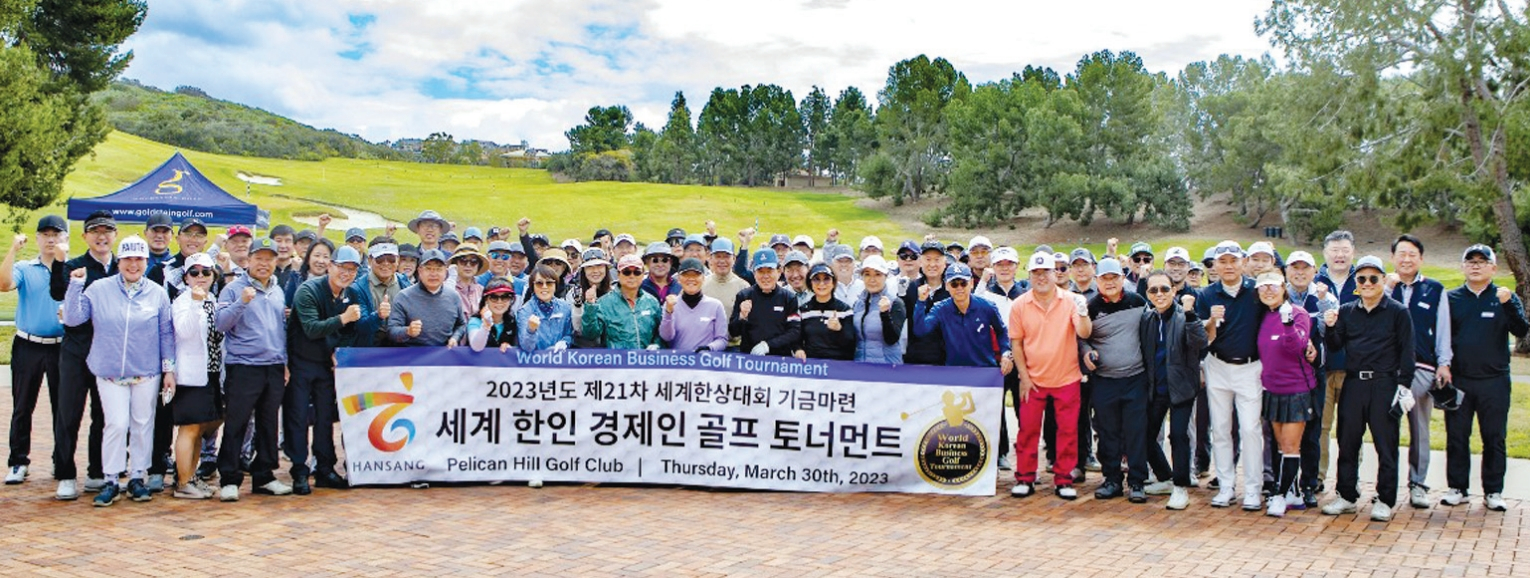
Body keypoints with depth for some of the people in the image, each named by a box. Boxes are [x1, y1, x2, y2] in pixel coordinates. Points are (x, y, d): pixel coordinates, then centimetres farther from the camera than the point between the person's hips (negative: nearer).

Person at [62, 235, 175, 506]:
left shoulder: (158, 293, 3)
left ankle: (138, 477, 19)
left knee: (143, 425, 7)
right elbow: (73, 318, -2)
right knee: (117, 424, -7)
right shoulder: (99, 289, 2)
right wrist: (75, 285, -10)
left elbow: (167, 334, 6)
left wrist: (169, 369, 3)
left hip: (147, 372, 1)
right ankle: (111, 481, 4)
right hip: (110, 371, -1)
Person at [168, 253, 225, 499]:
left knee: (201, 427, 14)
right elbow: (184, 331, -25)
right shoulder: (183, 301, -8)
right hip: (191, 375, -8)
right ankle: (183, 484, 1)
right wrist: (196, 302, -33)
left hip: (212, 373, 8)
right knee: (190, 428, -5)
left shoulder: (215, 302, 14)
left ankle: (191, 476, 26)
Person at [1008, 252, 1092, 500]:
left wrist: (1083, 313, -36)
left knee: (1068, 430, 5)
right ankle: (1024, 478, 16)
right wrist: (1024, 376, -3)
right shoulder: (1019, 305, -3)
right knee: (1028, 429, 5)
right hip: (1033, 379, 1)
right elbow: (1016, 342, 2)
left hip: (1067, 378, 0)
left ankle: (1064, 479, 16)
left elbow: (1084, 333, -15)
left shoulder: (1070, 300, -6)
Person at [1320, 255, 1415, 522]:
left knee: (1386, 445, 2)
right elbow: (1335, 346, 9)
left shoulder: (1398, 312, 0)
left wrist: (1404, 385, -8)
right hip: (1353, 383, 4)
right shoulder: (1346, 311, 10)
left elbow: (1407, 351, -1)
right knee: (1347, 443, 8)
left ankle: (1385, 501, 10)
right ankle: (1347, 496, 18)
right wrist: (1331, 328, -10)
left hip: (1384, 385, -4)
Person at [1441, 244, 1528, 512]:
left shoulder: (1506, 298, 4)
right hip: (1458, 380, 1)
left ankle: (1494, 492, 13)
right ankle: (1457, 488, 14)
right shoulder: (1451, 298, 7)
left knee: (1494, 439, 4)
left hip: (1494, 381, -1)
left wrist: (1508, 304, -26)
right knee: (1456, 437, 5)